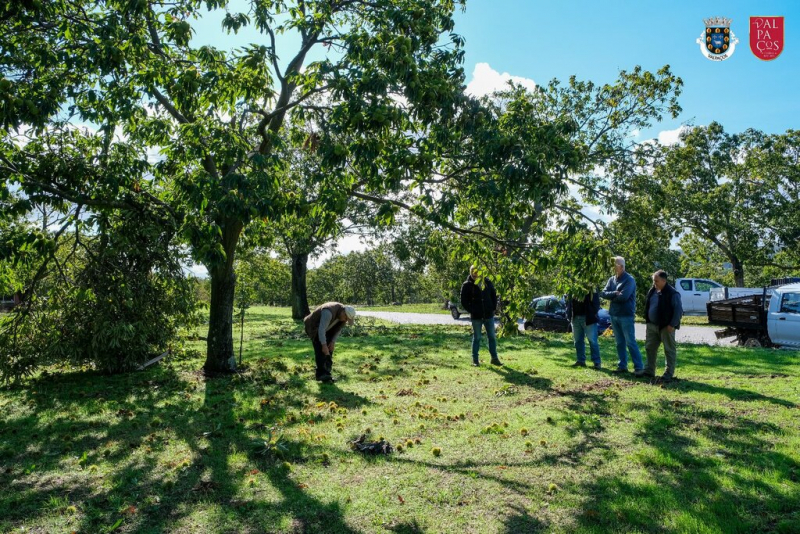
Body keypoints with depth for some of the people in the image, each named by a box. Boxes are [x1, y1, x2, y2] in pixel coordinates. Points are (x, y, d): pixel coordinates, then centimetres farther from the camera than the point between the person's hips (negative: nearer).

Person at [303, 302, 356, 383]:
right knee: (321, 350, -16)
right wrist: (324, 345, -38)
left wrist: (333, 342, -8)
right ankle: (322, 374, -11)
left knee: (329, 350, 0)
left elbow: (338, 329, -1)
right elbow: (321, 329, -37)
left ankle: (327, 372, 6)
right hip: (313, 328, -7)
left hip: (326, 329, 8)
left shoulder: (344, 314, -12)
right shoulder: (329, 312, -37)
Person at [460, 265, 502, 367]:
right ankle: (475, 359, 13)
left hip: (489, 315, 3)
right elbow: (464, 301, -3)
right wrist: (472, 311, -9)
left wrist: (493, 308, 5)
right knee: (476, 338, 4)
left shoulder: (488, 282, 3)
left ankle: (494, 358, 19)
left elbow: (494, 296, 14)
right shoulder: (467, 285, -7)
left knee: (492, 337, 8)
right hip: (476, 317, -3)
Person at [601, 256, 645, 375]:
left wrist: (611, 296, -5)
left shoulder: (629, 280, -10)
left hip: (626, 315, -7)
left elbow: (623, 296, -21)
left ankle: (639, 367, 0)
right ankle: (622, 366, 20)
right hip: (614, 315, 7)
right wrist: (615, 293, -15)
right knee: (619, 342, 12)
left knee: (630, 342, -6)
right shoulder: (612, 279, 10)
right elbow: (604, 294, 1)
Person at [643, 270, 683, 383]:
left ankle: (669, 374, 8)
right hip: (652, 326, 7)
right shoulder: (652, 291, 9)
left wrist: (673, 324, -18)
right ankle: (649, 371, 22)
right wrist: (647, 320, 14)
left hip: (666, 327, -7)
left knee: (669, 350, 2)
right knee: (649, 348, 11)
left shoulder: (672, 294, -13)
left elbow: (678, 310, -15)